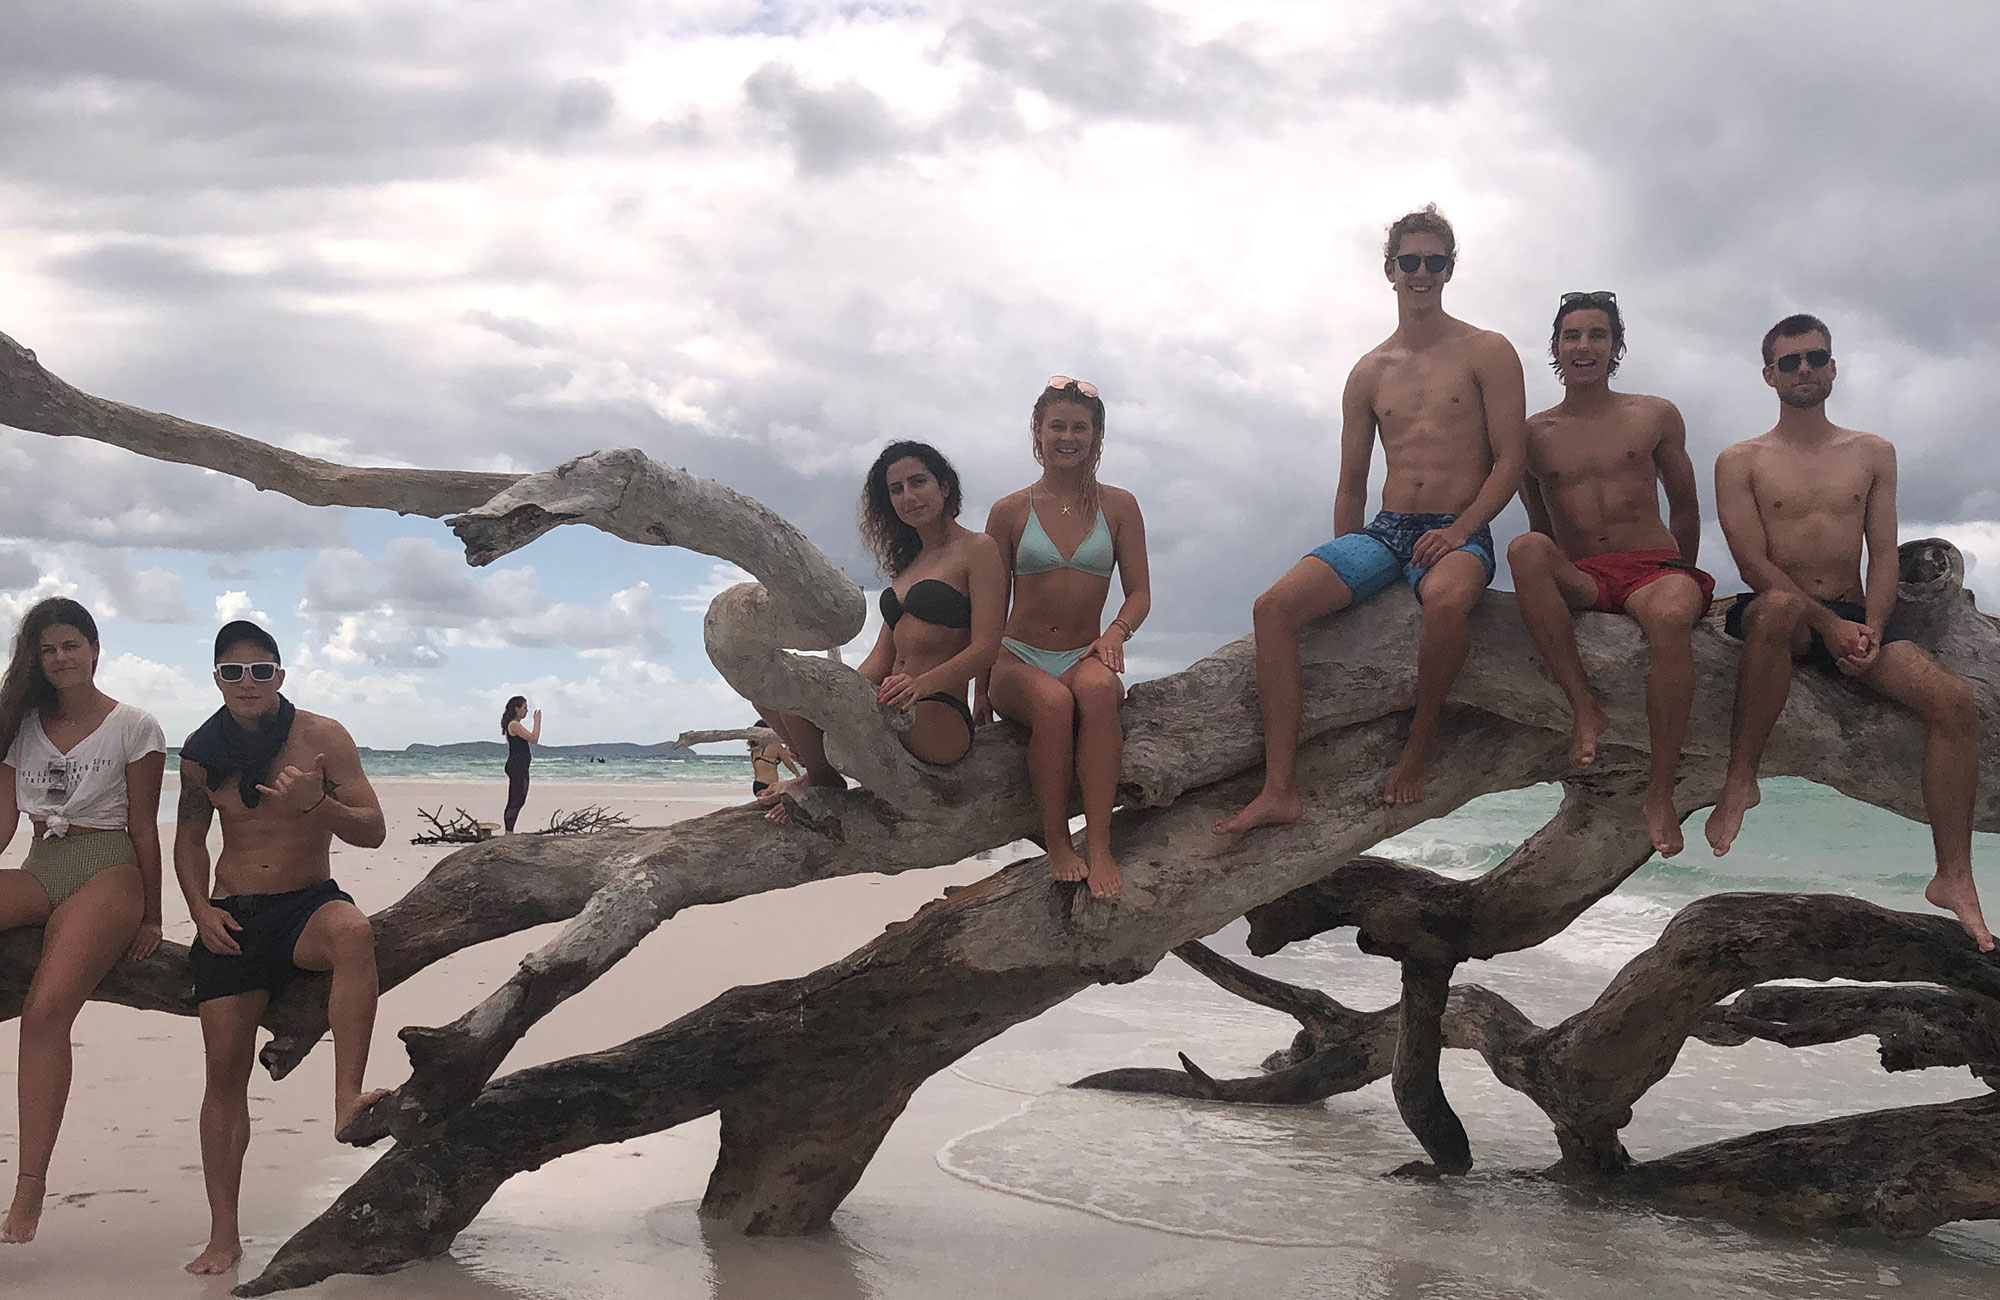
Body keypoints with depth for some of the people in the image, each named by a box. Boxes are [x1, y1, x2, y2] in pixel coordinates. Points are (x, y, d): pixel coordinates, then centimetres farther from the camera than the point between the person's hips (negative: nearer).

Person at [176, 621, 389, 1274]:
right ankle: (223, 1235, 5)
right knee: (225, 1067, -3)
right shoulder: (201, 752, 4)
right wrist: (200, 908, 0)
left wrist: (316, 805, -26)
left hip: (308, 904, -2)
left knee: (352, 930, -39)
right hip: (232, 919, 2)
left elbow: (372, 830, -6)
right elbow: (189, 838, 17)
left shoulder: (321, 736, -5)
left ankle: (347, 1099, -42)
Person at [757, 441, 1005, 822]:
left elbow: (986, 648, -11)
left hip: (941, 719, -8)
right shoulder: (909, 562, 25)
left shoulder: (977, 549, 0)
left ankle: (823, 781, 0)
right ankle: (822, 774, 1)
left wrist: (921, 683, -27)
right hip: (898, 714, 8)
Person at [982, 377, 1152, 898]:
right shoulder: (1010, 511, 6)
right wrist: (982, 688, 1)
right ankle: (1057, 844, -25)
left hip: (1084, 655, 1)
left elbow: (1139, 592, 8)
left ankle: (1099, 844, -39)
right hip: (1019, 659, -1)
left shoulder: (1118, 506, 9)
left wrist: (1116, 633, -15)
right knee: (1054, 702, -37)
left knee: (1098, 690, -37)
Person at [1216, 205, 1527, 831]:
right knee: (1274, 606, -20)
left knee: (1445, 600, -42)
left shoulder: (1486, 353, 3)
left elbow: (1510, 459, -4)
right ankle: (1280, 791, -24)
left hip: (1458, 533, -4)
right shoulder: (1370, 373, 16)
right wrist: (1341, 570, 12)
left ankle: (1419, 744, -16)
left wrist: (1458, 531, -16)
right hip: (1385, 529, 5)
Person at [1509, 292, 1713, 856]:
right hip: (1577, 577, 1)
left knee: (1671, 616, -39)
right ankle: (1584, 709, -32)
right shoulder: (1533, 435, 14)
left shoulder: (1656, 417, 13)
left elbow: (1684, 507, 22)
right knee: (1525, 549, -35)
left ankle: (1661, 792, -31)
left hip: (1654, 566, -1)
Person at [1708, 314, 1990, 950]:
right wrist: (1829, 624, -16)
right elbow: (1754, 563, -5)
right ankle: (1740, 781, -30)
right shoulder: (1741, 461, 5)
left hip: (1852, 617, 3)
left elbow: (1883, 556, 9)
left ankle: (1954, 879, -18)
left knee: (1954, 697, -22)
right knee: (1777, 605, -42)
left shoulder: (1872, 453, 15)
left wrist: (1871, 631, -9)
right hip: (1784, 613, -3)